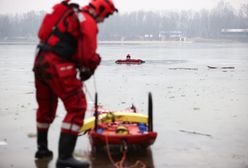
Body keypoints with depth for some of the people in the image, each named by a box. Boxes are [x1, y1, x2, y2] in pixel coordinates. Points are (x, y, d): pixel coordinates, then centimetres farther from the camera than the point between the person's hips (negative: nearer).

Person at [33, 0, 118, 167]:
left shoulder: (71, 14, 21)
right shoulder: (88, 22, -8)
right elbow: (87, 55, -12)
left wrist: (83, 66, 14)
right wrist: (87, 70, 7)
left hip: (41, 62, 10)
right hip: (57, 66, -10)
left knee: (46, 107, 23)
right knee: (77, 107, -10)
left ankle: (42, 148, 37)